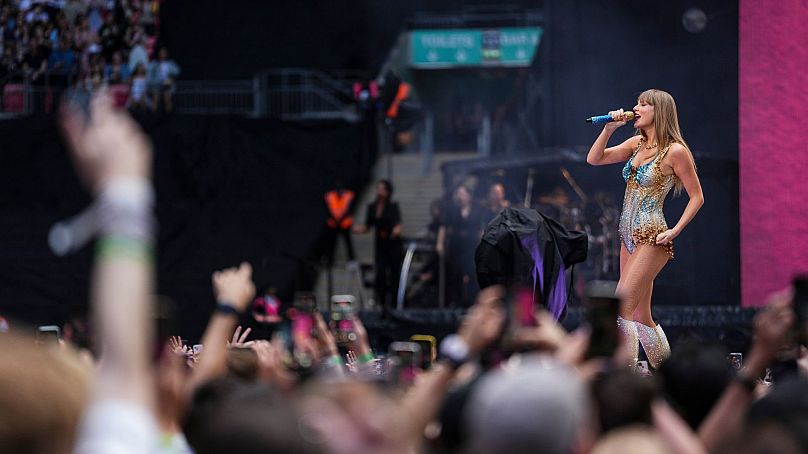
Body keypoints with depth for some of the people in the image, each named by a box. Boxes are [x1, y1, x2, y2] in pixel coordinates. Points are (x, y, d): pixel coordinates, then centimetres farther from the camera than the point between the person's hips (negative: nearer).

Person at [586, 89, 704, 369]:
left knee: (620, 308, -17)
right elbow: (594, 159, 10)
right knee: (640, 317, 10)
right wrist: (609, 128, -2)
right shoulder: (637, 144, 12)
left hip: (652, 240, -8)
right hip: (629, 238, 8)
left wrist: (675, 231, -12)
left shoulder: (675, 151, -9)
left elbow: (697, 197, -5)